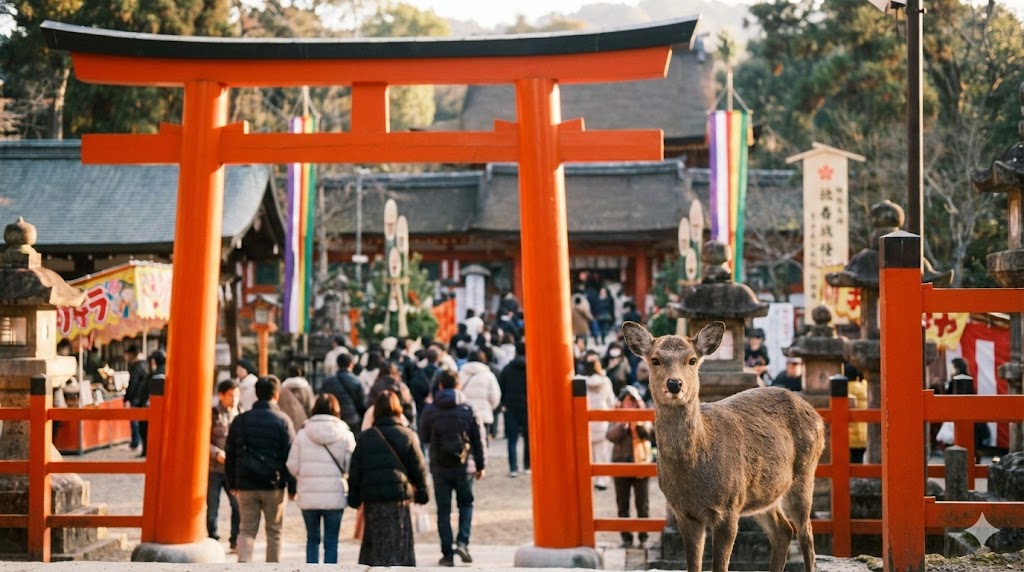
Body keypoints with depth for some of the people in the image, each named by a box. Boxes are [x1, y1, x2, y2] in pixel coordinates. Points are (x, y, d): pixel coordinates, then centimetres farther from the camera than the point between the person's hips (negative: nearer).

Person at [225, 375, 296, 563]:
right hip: (273, 485, -2)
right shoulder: (282, 421, -5)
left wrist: (232, 483, 17)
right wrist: (292, 487, 1)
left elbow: (230, 455, 9)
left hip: (246, 485, 2)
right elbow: (290, 456, -6)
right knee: (274, 532, 10)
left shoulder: (240, 420, 5)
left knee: (246, 530, 5)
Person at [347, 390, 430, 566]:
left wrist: (354, 498, 12)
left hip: (371, 499, 2)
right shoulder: (407, 435, 0)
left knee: (371, 546, 13)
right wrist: (422, 493, 13)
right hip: (398, 498, -2)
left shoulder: (364, 437, 6)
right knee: (397, 546, 1)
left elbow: (355, 471, 6)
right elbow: (418, 468, 2)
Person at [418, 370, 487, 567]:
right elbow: (479, 440, -1)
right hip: (464, 468, 0)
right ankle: (462, 542, -2)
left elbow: (424, 437, 7)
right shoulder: (468, 410, -5)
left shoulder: (430, 410, -4)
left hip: (440, 468, 0)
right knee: (466, 505, 17)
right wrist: (481, 465, 9)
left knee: (444, 511, 6)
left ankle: (447, 554, 5)